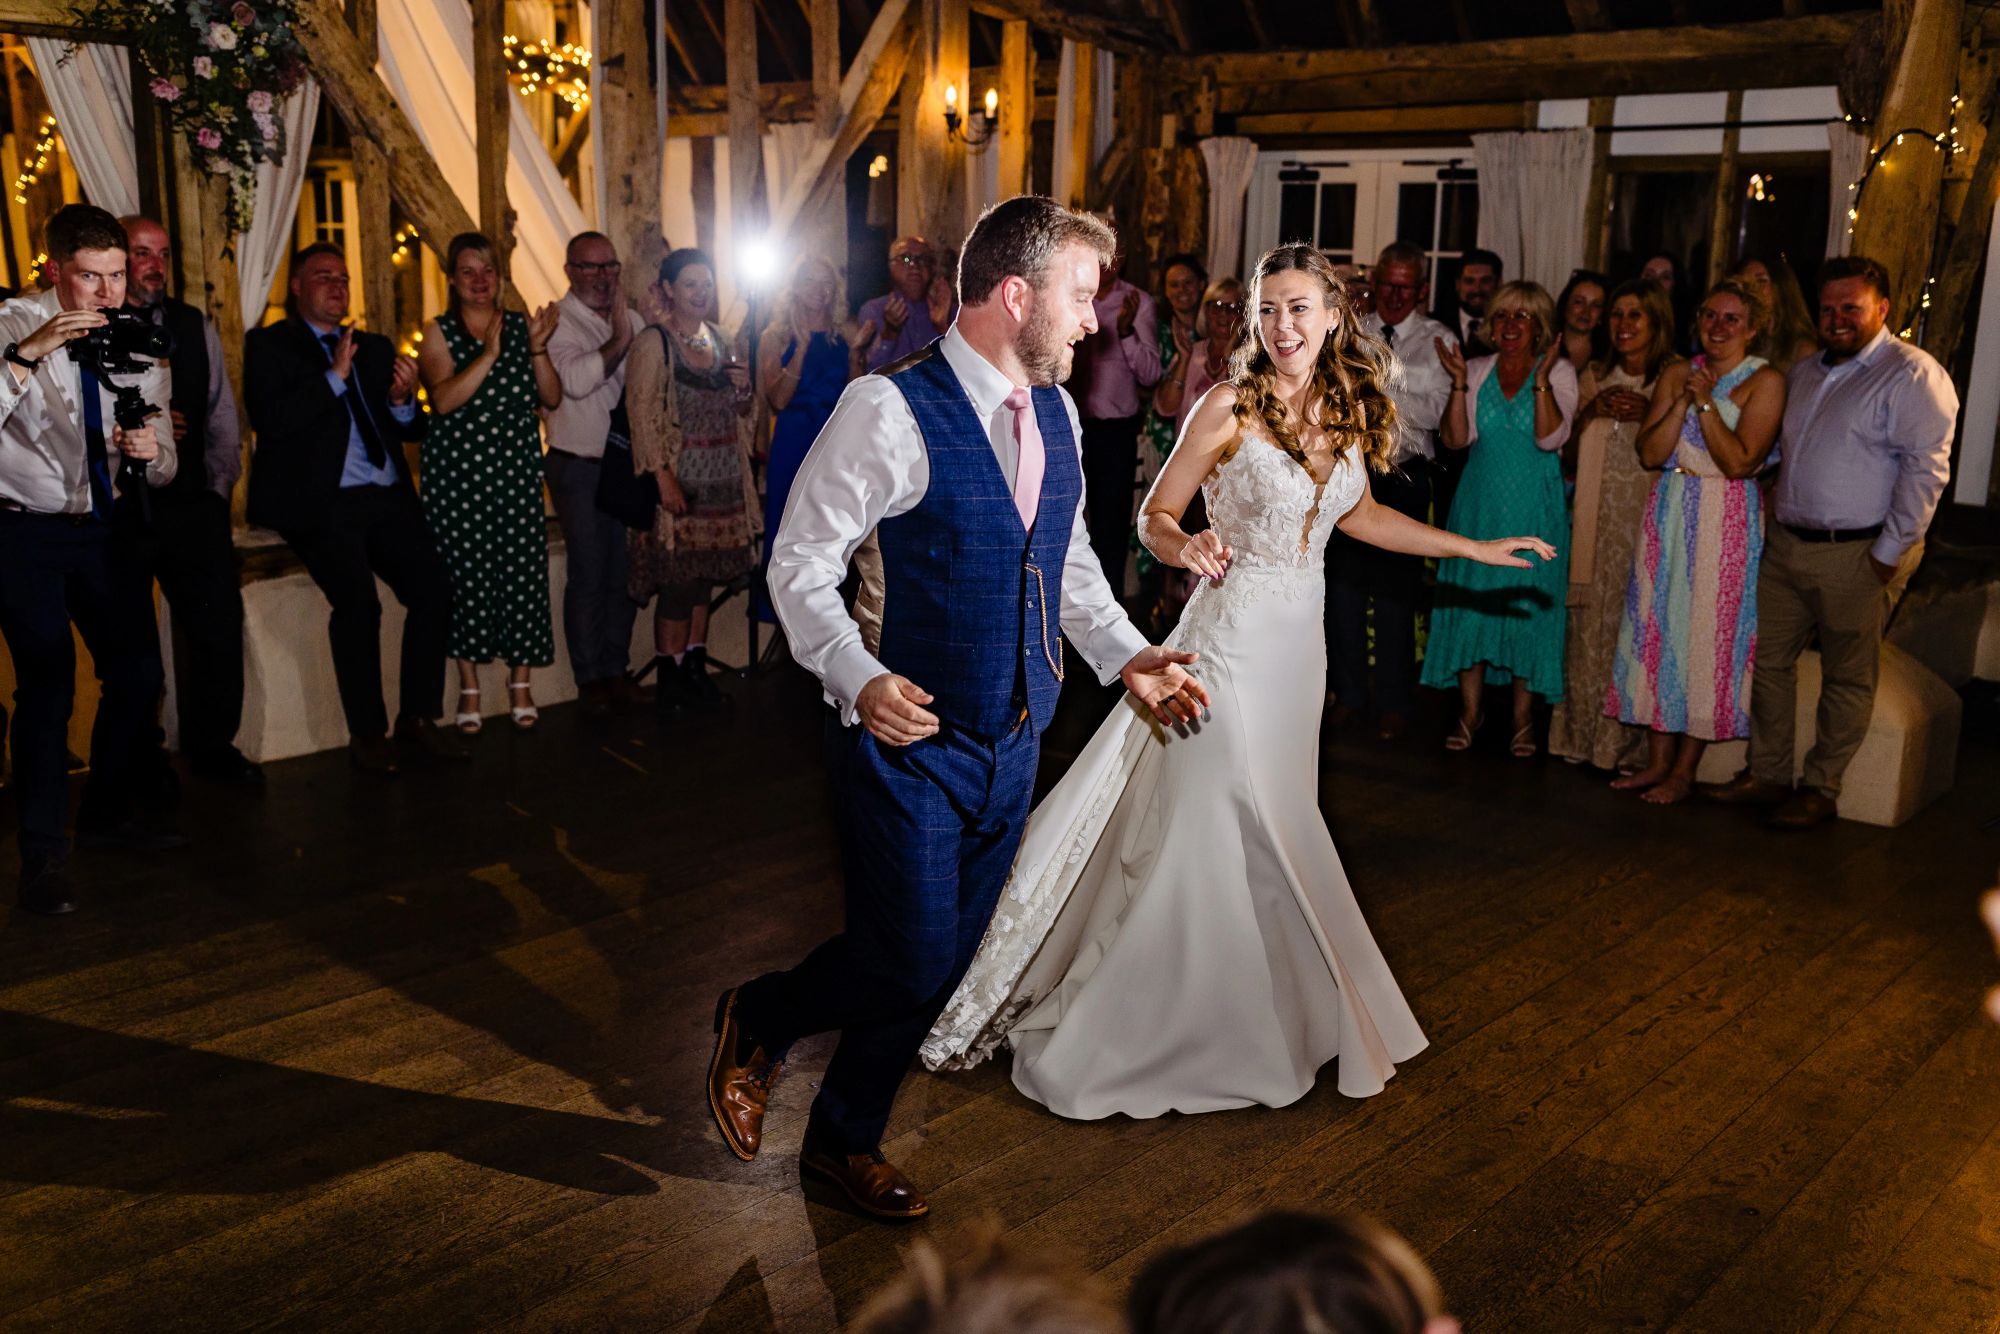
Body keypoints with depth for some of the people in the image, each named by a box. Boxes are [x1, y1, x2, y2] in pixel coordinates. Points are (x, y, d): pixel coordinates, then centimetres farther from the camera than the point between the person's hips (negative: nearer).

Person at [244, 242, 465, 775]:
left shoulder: (376, 347, 22)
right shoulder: (269, 345, 7)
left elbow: (413, 430, 18)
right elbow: (270, 420, -9)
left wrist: (403, 401, -4)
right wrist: (334, 377, -13)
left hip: (387, 498, 5)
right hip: (322, 504, -5)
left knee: (434, 590, -16)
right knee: (358, 600, -24)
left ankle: (418, 719, -4)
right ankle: (367, 732, -9)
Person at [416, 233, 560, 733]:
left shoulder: (521, 325, 9)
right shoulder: (438, 332, 2)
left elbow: (551, 398, 4)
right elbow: (443, 400, -13)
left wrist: (538, 349, -11)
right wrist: (489, 355, -20)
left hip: (517, 469, 2)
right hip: (458, 472, -2)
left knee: (522, 573, -1)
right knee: (464, 574, -2)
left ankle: (520, 681, 11)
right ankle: (469, 687, 9)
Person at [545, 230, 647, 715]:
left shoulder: (632, 320, 11)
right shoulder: (558, 323, -8)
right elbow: (575, 379, -23)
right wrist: (619, 341, -19)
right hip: (578, 468, -5)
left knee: (624, 571, 9)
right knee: (588, 573, -2)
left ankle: (615, 669, 21)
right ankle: (589, 678, 9)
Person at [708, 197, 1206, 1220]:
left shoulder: (1055, 414, 7)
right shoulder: (889, 410, -16)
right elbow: (801, 565, -14)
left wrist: (1124, 654, 4)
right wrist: (857, 680, -29)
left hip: (1014, 742, 7)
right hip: (911, 740, -7)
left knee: (945, 960, 15)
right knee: (911, 963, -3)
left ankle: (845, 1138, 37)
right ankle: (757, 1019, 29)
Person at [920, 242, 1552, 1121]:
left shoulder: (1347, 413, 7)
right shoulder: (1230, 406, -10)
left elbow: (1356, 514, 22)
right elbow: (1154, 518, -5)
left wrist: (1475, 549, 24)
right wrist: (1187, 547, -28)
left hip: (1300, 640, 6)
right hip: (1232, 633, -6)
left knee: (1270, 830, 11)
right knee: (1231, 829, -2)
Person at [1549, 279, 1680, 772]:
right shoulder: (1595, 376, 15)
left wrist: (1651, 415, -16)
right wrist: (1590, 411, -2)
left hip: (1648, 517, -4)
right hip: (1596, 518, 4)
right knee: (1589, 622, 1)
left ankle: (1629, 744, 1)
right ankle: (1580, 734, 10)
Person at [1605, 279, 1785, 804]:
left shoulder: (1765, 381, -5)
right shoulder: (1677, 374, 9)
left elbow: (1739, 461, -15)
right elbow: (1649, 452, -1)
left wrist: (1705, 401, -16)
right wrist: (1683, 400, -11)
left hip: (1726, 521, -5)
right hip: (1669, 515, 5)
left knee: (1708, 638, 0)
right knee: (1659, 630, 7)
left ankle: (1685, 769, 10)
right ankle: (1658, 760, 17)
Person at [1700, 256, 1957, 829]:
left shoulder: (1912, 374, -9)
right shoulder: (1805, 372, 16)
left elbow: (1925, 469, -16)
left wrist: (1889, 552, -17)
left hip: (1857, 555, -7)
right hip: (1787, 545, 8)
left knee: (1847, 677, 4)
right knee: (1768, 659, 11)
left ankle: (1820, 789, 14)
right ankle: (1767, 775, 22)